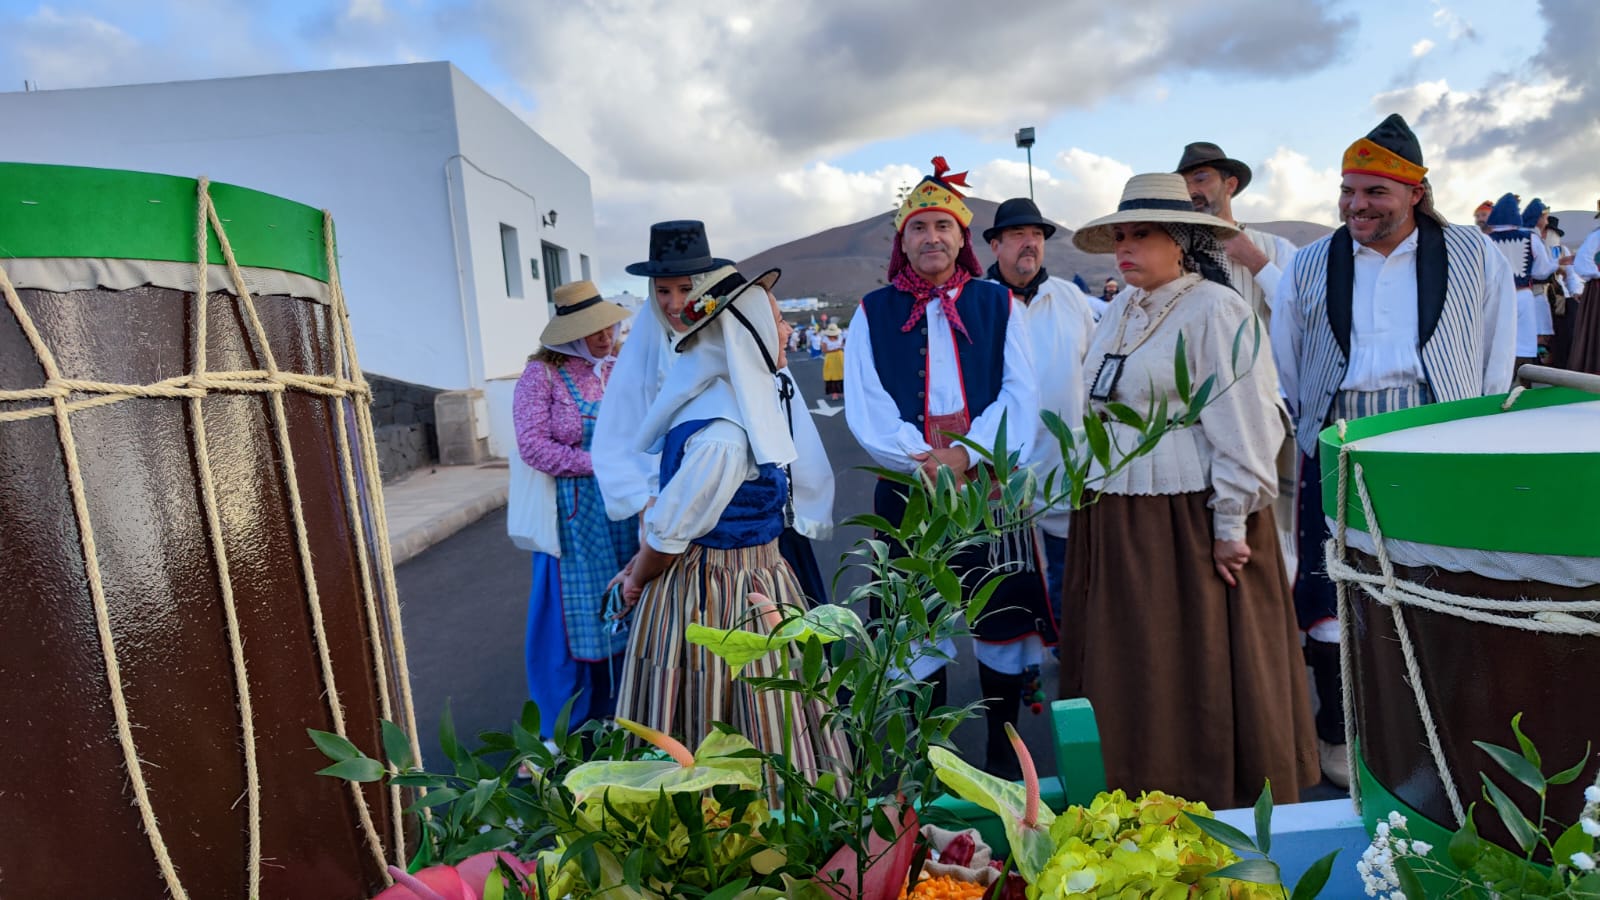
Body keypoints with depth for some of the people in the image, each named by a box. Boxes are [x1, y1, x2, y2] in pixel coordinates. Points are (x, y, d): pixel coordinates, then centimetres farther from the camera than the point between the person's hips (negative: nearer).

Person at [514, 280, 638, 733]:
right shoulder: (541, 374, -9)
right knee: (574, 615, 4)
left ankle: (613, 713, 28)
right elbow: (532, 444, -16)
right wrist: (596, 463, -16)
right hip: (573, 514, -5)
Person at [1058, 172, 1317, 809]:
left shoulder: (1214, 309, -9)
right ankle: (1138, 805, 30)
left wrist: (1231, 526, -16)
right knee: (1123, 676, 14)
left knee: (1202, 677, 4)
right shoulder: (1120, 312, 13)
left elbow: (1243, 425, -14)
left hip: (1187, 522, -7)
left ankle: (1216, 809, 23)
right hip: (1114, 527, 8)